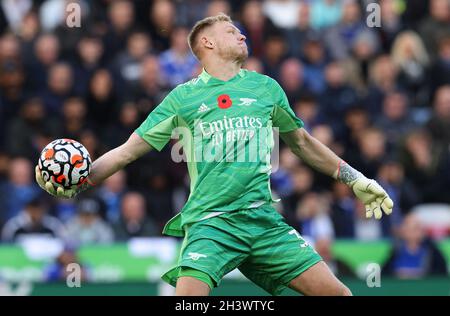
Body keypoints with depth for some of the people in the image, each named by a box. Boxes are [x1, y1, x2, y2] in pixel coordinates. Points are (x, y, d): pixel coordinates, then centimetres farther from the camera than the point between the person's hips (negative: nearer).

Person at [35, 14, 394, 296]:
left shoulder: (267, 87, 14)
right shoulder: (183, 97, 8)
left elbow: (302, 143, 28)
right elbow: (128, 150, 9)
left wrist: (355, 179, 29)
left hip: (264, 220, 3)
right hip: (209, 222, -3)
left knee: (337, 293, -8)